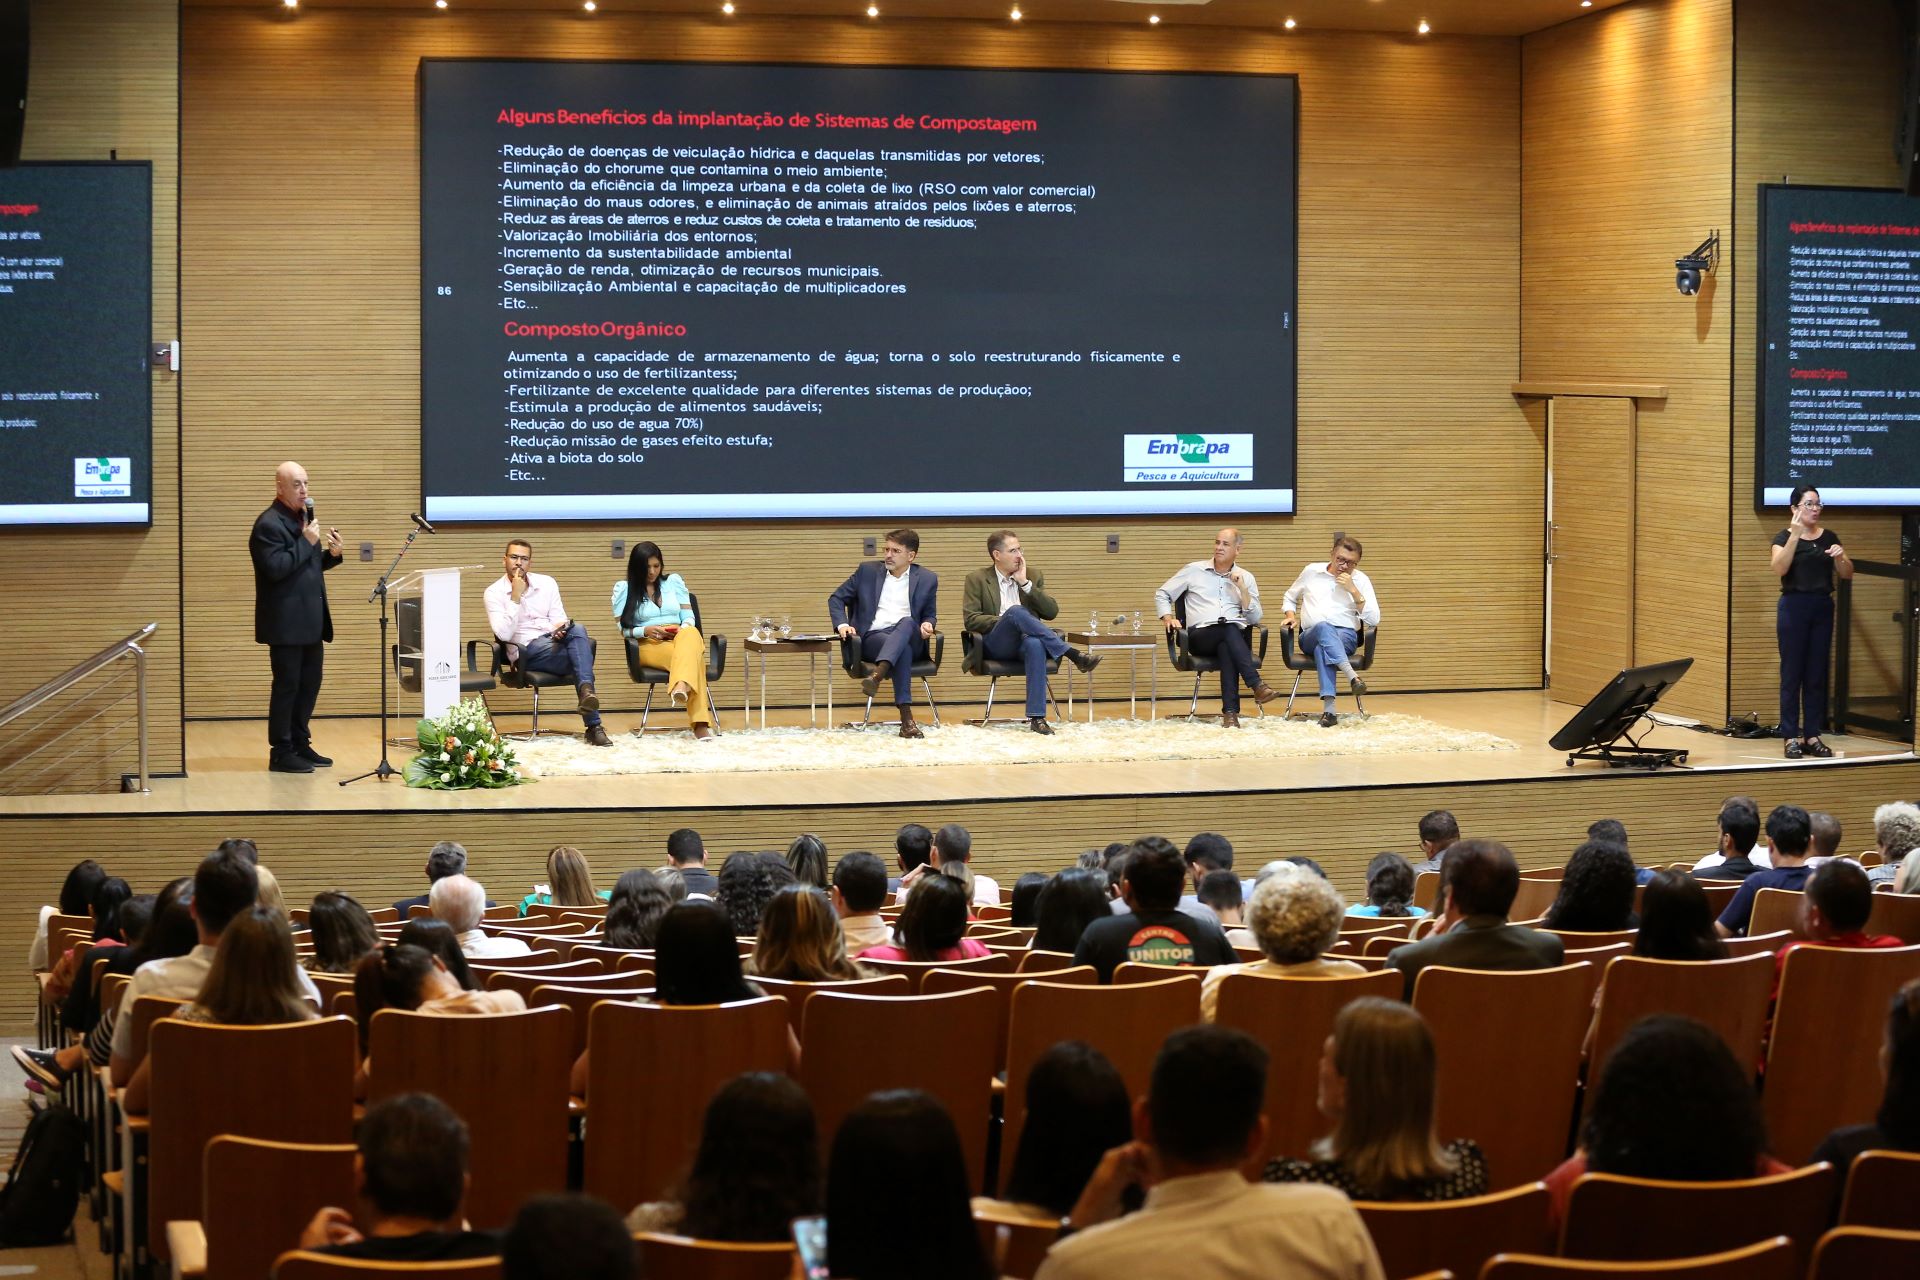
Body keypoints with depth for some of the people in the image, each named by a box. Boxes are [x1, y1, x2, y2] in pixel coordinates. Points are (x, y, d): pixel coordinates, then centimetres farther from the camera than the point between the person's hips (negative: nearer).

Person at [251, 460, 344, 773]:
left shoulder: (303, 518, 16)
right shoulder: (269, 524, -13)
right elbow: (276, 568, -23)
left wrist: (332, 554, 4)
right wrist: (306, 542, -20)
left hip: (309, 622, 9)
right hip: (286, 622, -9)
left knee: (310, 683, 12)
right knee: (287, 685, -3)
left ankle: (300, 744, 21)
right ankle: (281, 753, 4)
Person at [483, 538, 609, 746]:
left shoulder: (546, 584, 15)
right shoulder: (494, 592, 2)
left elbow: (559, 619, 12)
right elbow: (504, 634, -10)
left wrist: (561, 628, -14)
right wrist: (516, 597, -14)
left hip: (555, 641, 4)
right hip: (527, 651, -4)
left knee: (577, 629, -33)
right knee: (581, 656, -31)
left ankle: (586, 691, -47)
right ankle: (593, 725, -38)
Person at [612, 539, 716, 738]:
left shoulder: (673, 581, 18)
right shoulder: (624, 588, 9)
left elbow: (689, 616, 14)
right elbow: (622, 628, 4)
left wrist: (683, 629, -11)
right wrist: (645, 631, -16)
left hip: (680, 638, 2)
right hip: (649, 646, -2)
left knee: (691, 634, -41)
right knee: (691, 657, -38)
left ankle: (681, 688, -69)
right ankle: (700, 722, -55)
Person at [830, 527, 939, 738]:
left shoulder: (927, 579, 13)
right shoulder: (868, 571, 12)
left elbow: (930, 615, 22)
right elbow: (836, 598, 16)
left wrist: (928, 625, -4)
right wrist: (842, 624, -3)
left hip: (909, 639, 1)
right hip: (872, 638, -1)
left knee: (907, 622, -38)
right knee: (903, 649, -38)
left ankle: (877, 676, -58)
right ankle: (906, 719, -49)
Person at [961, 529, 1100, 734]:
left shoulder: (1034, 576, 16)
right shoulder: (977, 579, 7)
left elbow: (1052, 612, 4)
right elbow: (970, 619, -3)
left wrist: (1025, 584, -5)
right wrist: (1006, 621, -13)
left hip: (1024, 641, 2)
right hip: (995, 645, -2)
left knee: (1035, 644, -39)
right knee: (1016, 611, -34)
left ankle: (1036, 717, -42)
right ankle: (1072, 655, -37)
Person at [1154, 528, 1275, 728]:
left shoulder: (1246, 578, 17)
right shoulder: (1193, 570, 14)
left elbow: (1255, 619, 8)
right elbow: (1162, 594, 18)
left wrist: (1242, 588, -3)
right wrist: (1168, 618, 0)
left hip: (1237, 637, 1)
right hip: (1201, 635, -1)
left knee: (1226, 648, -39)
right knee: (1229, 629, -37)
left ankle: (1230, 712, -47)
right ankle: (1257, 685, -46)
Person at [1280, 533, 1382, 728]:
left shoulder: (1361, 580, 8)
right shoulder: (1312, 571, 13)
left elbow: (1374, 620, -2)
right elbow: (1289, 598, 28)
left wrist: (1353, 591, -9)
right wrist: (1290, 615, 6)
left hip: (1346, 636, -1)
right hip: (1310, 636, 1)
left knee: (1322, 647, -39)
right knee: (1323, 628, -39)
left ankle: (1328, 709, -51)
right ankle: (1352, 675, -55)